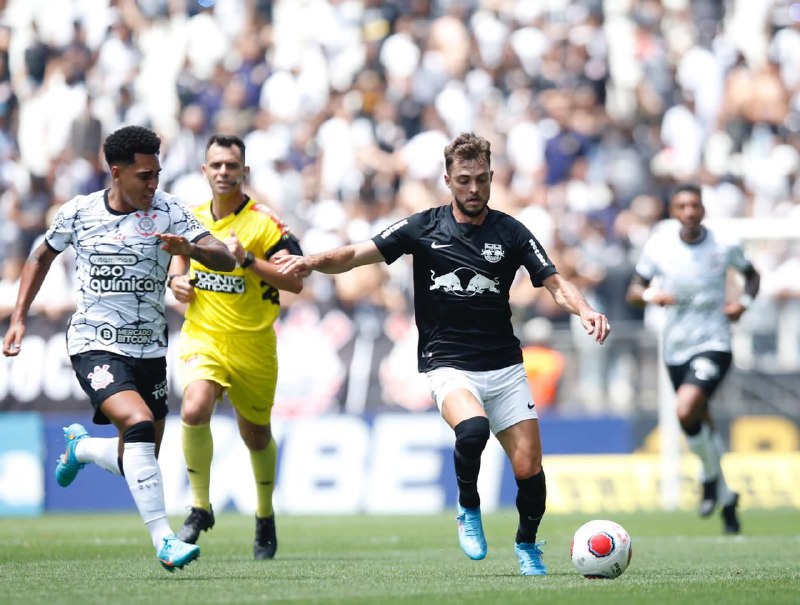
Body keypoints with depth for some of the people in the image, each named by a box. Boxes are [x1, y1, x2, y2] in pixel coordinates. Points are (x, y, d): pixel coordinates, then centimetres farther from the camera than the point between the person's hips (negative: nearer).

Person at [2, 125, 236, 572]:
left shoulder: (168, 212, -5)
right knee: (139, 423, -28)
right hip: (96, 346, -3)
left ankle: (81, 446, 43)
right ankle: (163, 540, -27)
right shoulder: (79, 212, -3)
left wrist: (190, 248, -35)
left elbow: (225, 259, -14)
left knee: (138, 462, 8)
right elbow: (43, 257, 17)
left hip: (150, 351, 3)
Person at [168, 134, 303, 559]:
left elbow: (296, 281, -17)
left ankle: (265, 517, 39)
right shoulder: (193, 218, 5)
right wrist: (177, 279, 3)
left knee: (256, 435, 13)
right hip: (202, 337, 2)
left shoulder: (264, 223, -10)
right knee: (194, 410, -26)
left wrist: (247, 259, -26)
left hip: (253, 344, -2)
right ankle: (200, 508, -12)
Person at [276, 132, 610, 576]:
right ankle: (469, 510, -5)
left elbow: (555, 284, -2)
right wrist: (313, 262, -24)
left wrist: (584, 310, -23)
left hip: (504, 365, 2)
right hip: (447, 363, -2)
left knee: (528, 468, -5)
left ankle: (527, 544, 24)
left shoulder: (510, 232, 2)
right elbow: (357, 255, -5)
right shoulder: (424, 228, -1)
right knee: (472, 428, -33)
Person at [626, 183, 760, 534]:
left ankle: (711, 476, 0)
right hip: (676, 348, 3)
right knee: (701, 427, 12)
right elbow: (633, 292, 3)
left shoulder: (723, 247, -5)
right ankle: (726, 498, 32)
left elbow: (751, 274, 14)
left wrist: (744, 302, -5)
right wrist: (650, 295, -19)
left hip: (714, 344, -3)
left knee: (686, 411, -26)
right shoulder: (658, 246, -3)